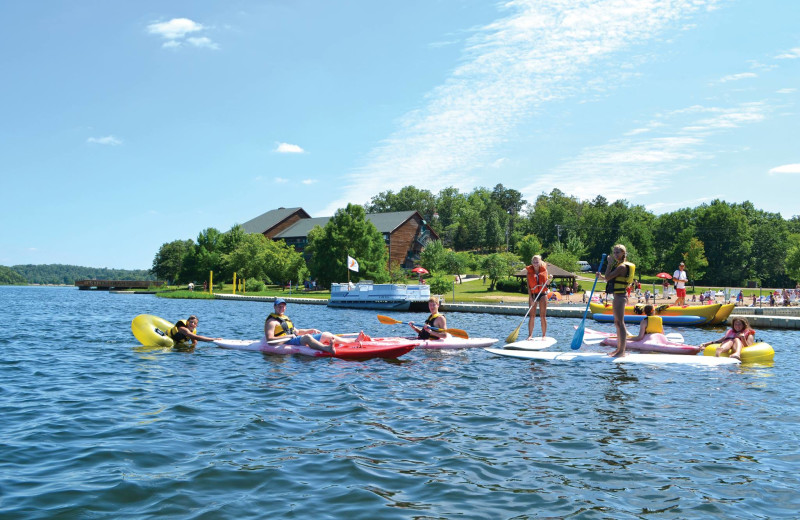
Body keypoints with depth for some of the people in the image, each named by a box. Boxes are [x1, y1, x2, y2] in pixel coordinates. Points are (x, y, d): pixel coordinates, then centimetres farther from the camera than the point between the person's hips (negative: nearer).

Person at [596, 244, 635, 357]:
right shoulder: (619, 265, 17)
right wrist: (601, 276, 15)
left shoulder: (622, 266, -15)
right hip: (618, 297, 11)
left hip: (619, 296, -11)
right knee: (617, 323, 15)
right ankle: (619, 348, 22)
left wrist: (609, 264, -11)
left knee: (620, 323, -8)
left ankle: (622, 351, -6)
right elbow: (610, 279, 24)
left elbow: (607, 277, -19)